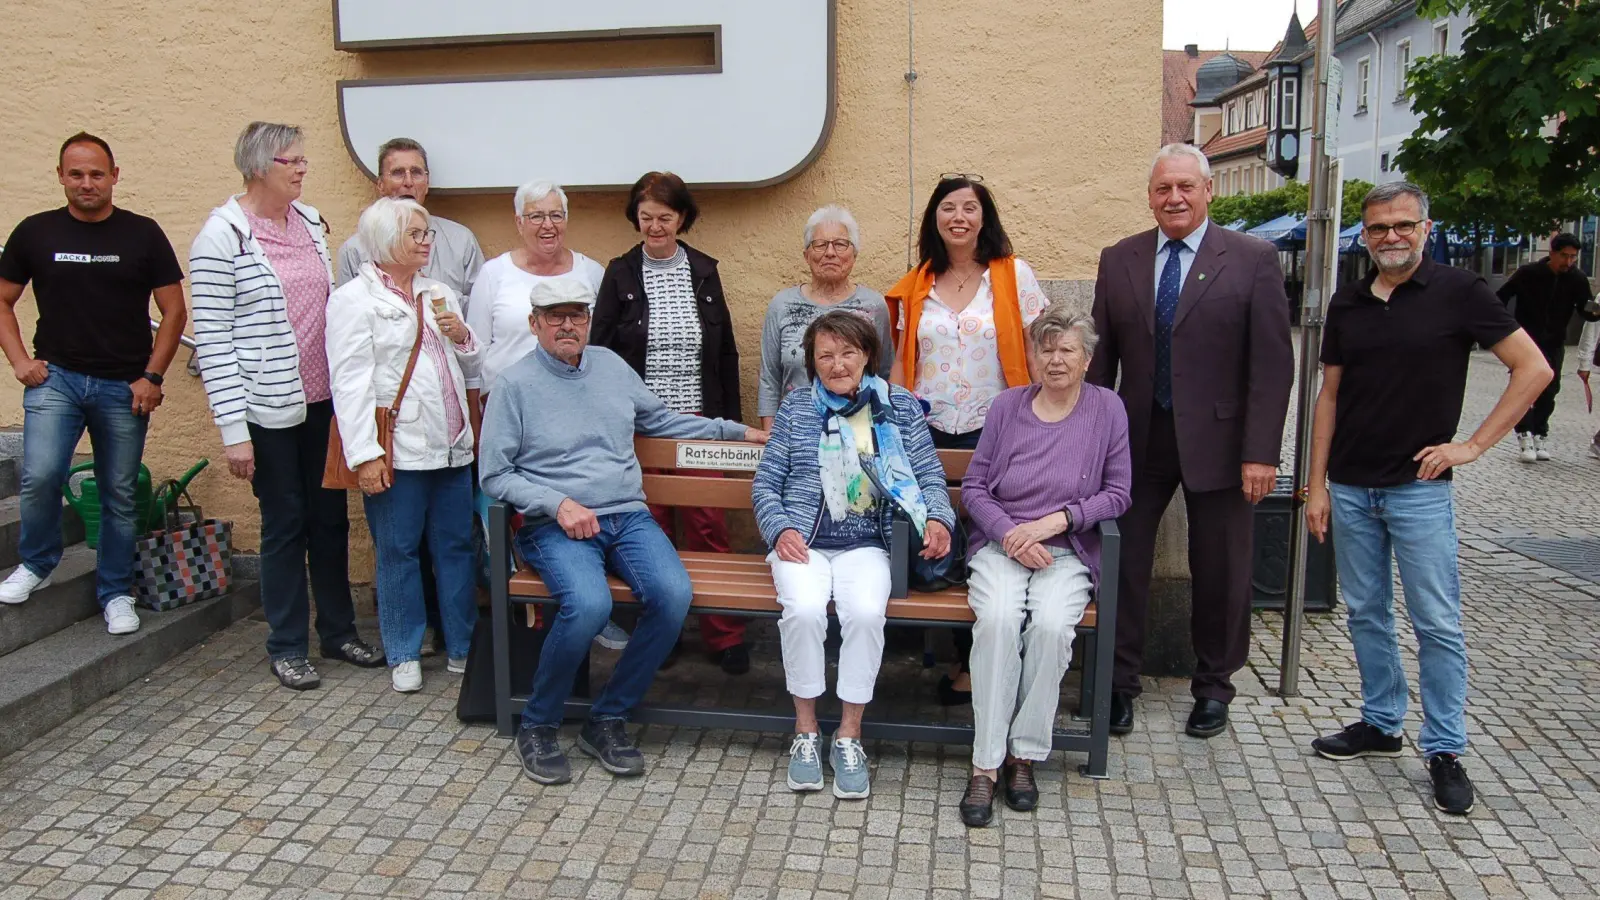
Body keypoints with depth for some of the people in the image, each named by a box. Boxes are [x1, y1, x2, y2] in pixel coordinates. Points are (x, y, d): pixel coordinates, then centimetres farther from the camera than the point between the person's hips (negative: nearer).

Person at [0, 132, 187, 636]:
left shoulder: (143, 234, 1)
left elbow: (174, 310, 2)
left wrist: (152, 376, -5)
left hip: (124, 386, 0)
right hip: (55, 377, 0)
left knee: (120, 494, 6)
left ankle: (115, 594, 21)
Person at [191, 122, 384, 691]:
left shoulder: (311, 221, 8)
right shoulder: (223, 236, -11)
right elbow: (212, 340, -13)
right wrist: (234, 431, -16)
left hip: (323, 398, 6)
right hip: (270, 408, -5)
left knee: (331, 517, 13)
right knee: (285, 524, 5)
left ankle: (338, 631, 27)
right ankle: (287, 647, 20)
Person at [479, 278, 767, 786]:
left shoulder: (611, 365, 16)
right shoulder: (514, 385, 2)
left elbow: (661, 420, 28)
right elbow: (495, 476, 0)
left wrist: (737, 432, 25)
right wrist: (559, 504, -13)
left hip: (628, 516, 4)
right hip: (556, 527, -4)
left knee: (675, 593, -25)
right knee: (589, 604, -34)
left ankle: (608, 720, -7)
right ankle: (538, 725, -8)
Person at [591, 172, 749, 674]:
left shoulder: (704, 272, 8)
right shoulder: (620, 274, 3)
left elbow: (726, 352, 11)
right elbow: (598, 351, 3)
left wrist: (732, 418, 7)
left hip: (699, 420, 1)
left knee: (708, 524, 0)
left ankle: (724, 635, 8)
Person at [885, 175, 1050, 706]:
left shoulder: (1013, 275, 2)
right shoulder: (916, 287, 11)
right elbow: (903, 362, 14)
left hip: (993, 433, -3)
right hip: (928, 434, 3)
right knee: (934, 549, 2)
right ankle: (967, 657, 18)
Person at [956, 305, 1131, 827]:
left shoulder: (1107, 410, 4)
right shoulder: (1007, 406, 7)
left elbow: (1117, 494, 3)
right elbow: (973, 486, 8)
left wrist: (1053, 521, -9)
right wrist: (1010, 534, -9)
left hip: (1067, 552, 0)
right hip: (1001, 544, 1)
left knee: (1051, 624, -31)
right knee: (997, 618, -30)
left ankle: (1025, 755, -15)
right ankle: (985, 764, -23)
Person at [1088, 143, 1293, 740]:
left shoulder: (1253, 260, -3)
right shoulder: (1118, 261, 5)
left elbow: (1272, 364, -7)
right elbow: (1101, 357, 7)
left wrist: (1261, 452, -13)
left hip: (1217, 440, -2)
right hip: (1137, 439, 2)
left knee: (1220, 573, 10)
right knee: (1122, 562, 6)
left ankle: (1213, 687, 29)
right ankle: (1118, 683, 22)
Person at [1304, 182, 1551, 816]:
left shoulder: (1457, 292, -5)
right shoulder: (1347, 303, 8)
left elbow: (1534, 368, -4)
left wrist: (1474, 444, -9)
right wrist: (1317, 484, 6)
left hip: (1419, 487, -4)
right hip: (1350, 488, 4)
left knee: (1437, 623, 0)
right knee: (1366, 614, 12)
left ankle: (1445, 751, 11)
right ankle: (1381, 723, 27)